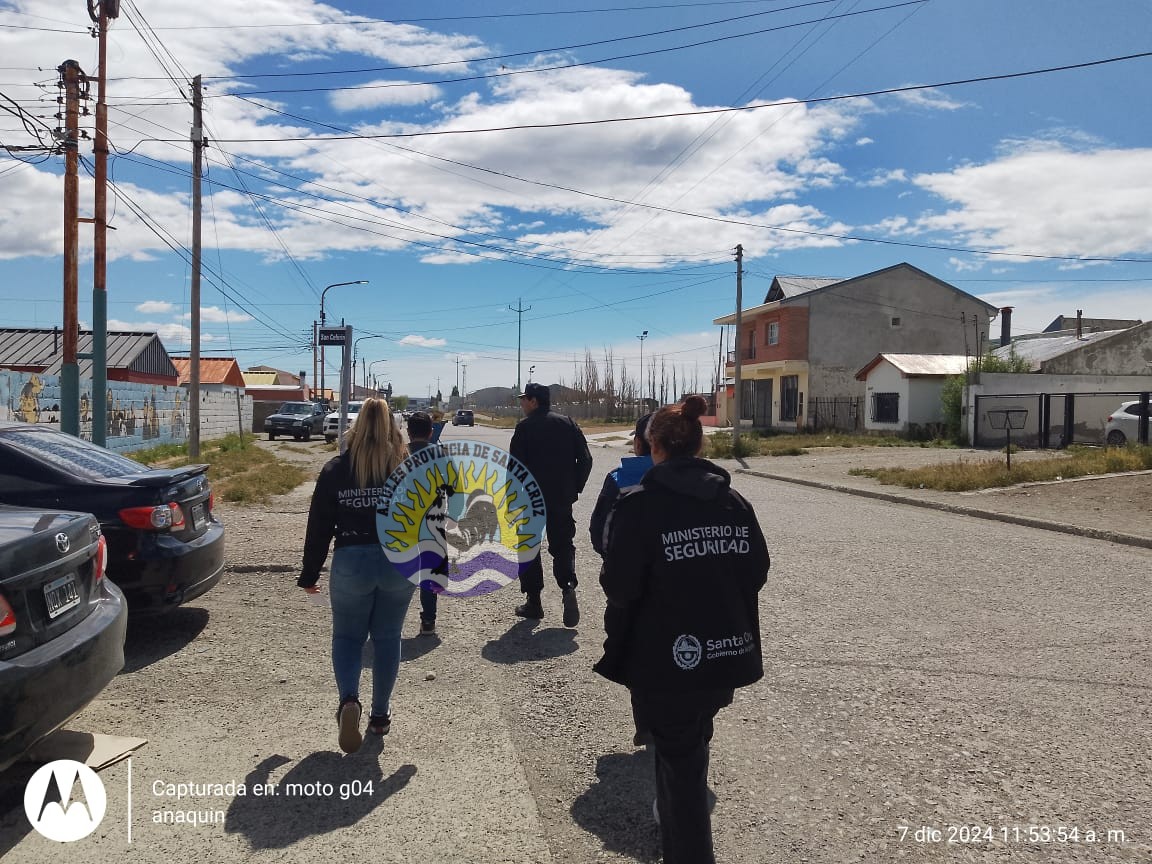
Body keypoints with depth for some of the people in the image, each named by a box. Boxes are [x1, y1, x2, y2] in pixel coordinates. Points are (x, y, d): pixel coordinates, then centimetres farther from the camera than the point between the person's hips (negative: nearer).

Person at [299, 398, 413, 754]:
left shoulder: (335, 470, -1)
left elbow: (318, 528, 0)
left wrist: (309, 575, 10)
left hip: (351, 564, -1)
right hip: (401, 564, 1)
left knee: (347, 636, 15)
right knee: (387, 638, 15)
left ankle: (349, 700, -8)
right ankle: (380, 715, 24)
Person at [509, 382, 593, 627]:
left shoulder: (525, 427, -8)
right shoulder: (567, 423, 4)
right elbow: (585, 459, 2)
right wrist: (575, 488, 9)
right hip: (562, 499, 3)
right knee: (562, 544, 12)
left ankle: (533, 600, 13)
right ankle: (568, 586, -13)